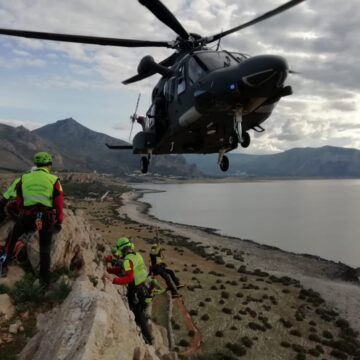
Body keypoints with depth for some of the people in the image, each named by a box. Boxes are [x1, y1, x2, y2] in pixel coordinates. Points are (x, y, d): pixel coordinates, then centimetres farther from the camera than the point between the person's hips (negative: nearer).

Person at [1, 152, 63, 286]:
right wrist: (59, 222, 12)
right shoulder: (54, 180, 6)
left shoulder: (24, 178, 13)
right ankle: (44, 280, 14)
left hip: (26, 216, 1)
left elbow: (19, 202, 16)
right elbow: (59, 204, 3)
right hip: (47, 217, -1)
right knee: (45, 249, 13)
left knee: (12, 239, 29)